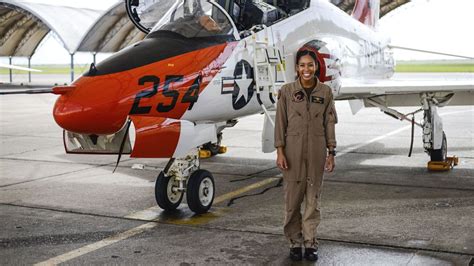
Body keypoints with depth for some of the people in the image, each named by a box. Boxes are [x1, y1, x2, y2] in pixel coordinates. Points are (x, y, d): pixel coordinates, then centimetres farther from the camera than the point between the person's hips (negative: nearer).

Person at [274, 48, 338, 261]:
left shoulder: (325, 92, 4)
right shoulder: (287, 91, -1)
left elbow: (330, 123, 5)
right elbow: (280, 123, -1)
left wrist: (331, 152, 2)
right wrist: (279, 151, -6)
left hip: (316, 151, 1)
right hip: (293, 149, -1)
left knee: (313, 198, 5)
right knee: (292, 197, 2)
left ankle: (310, 243, 14)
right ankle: (295, 242, 15)